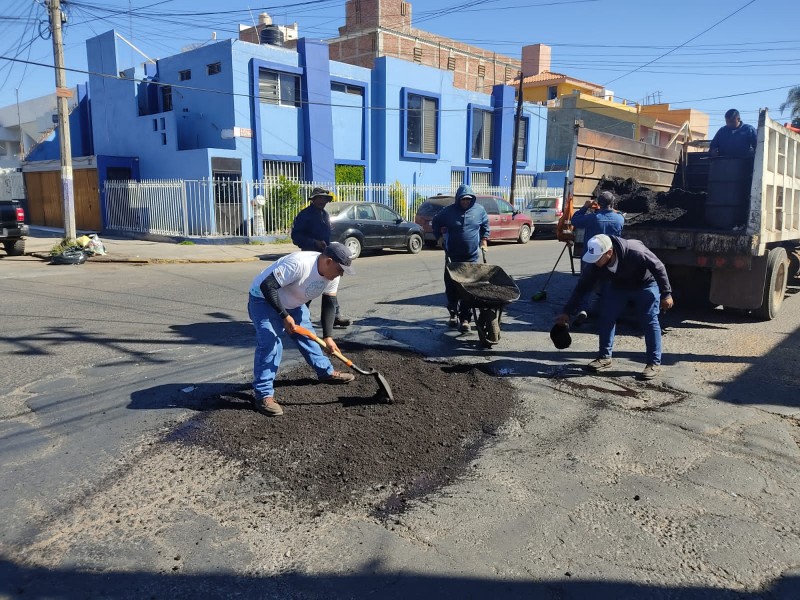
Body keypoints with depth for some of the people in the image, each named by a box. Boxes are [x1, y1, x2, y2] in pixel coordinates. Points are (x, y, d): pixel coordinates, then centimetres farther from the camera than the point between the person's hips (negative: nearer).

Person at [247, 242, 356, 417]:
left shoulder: (332, 274, -11)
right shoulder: (299, 264, -38)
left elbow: (329, 304, -2)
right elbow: (267, 286, -36)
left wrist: (327, 336, -9)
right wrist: (285, 316, -33)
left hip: (293, 302, 8)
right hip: (264, 299, -8)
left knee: (307, 335, 15)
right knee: (270, 343, -18)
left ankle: (326, 372, 33)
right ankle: (263, 395, -13)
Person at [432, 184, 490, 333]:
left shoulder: (479, 210, 4)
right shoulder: (448, 211, -2)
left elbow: (485, 225, 21)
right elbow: (435, 223, 14)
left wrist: (484, 239, 13)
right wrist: (439, 237, 6)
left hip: (471, 257, 0)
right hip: (452, 256, 0)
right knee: (451, 287, 3)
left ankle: (465, 318, -2)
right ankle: (453, 313, 22)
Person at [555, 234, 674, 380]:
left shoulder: (634, 251, -41)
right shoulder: (596, 264, -27)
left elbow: (658, 267, -27)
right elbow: (582, 287, -17)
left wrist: (666, 294, -24)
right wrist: (566, 312, -17)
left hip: (645, 285, -4)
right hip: (617, 286, 4)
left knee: (650, 322, -10)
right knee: (606, 318, -3)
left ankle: (654, 363, 0)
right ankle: (604, 357, 9)